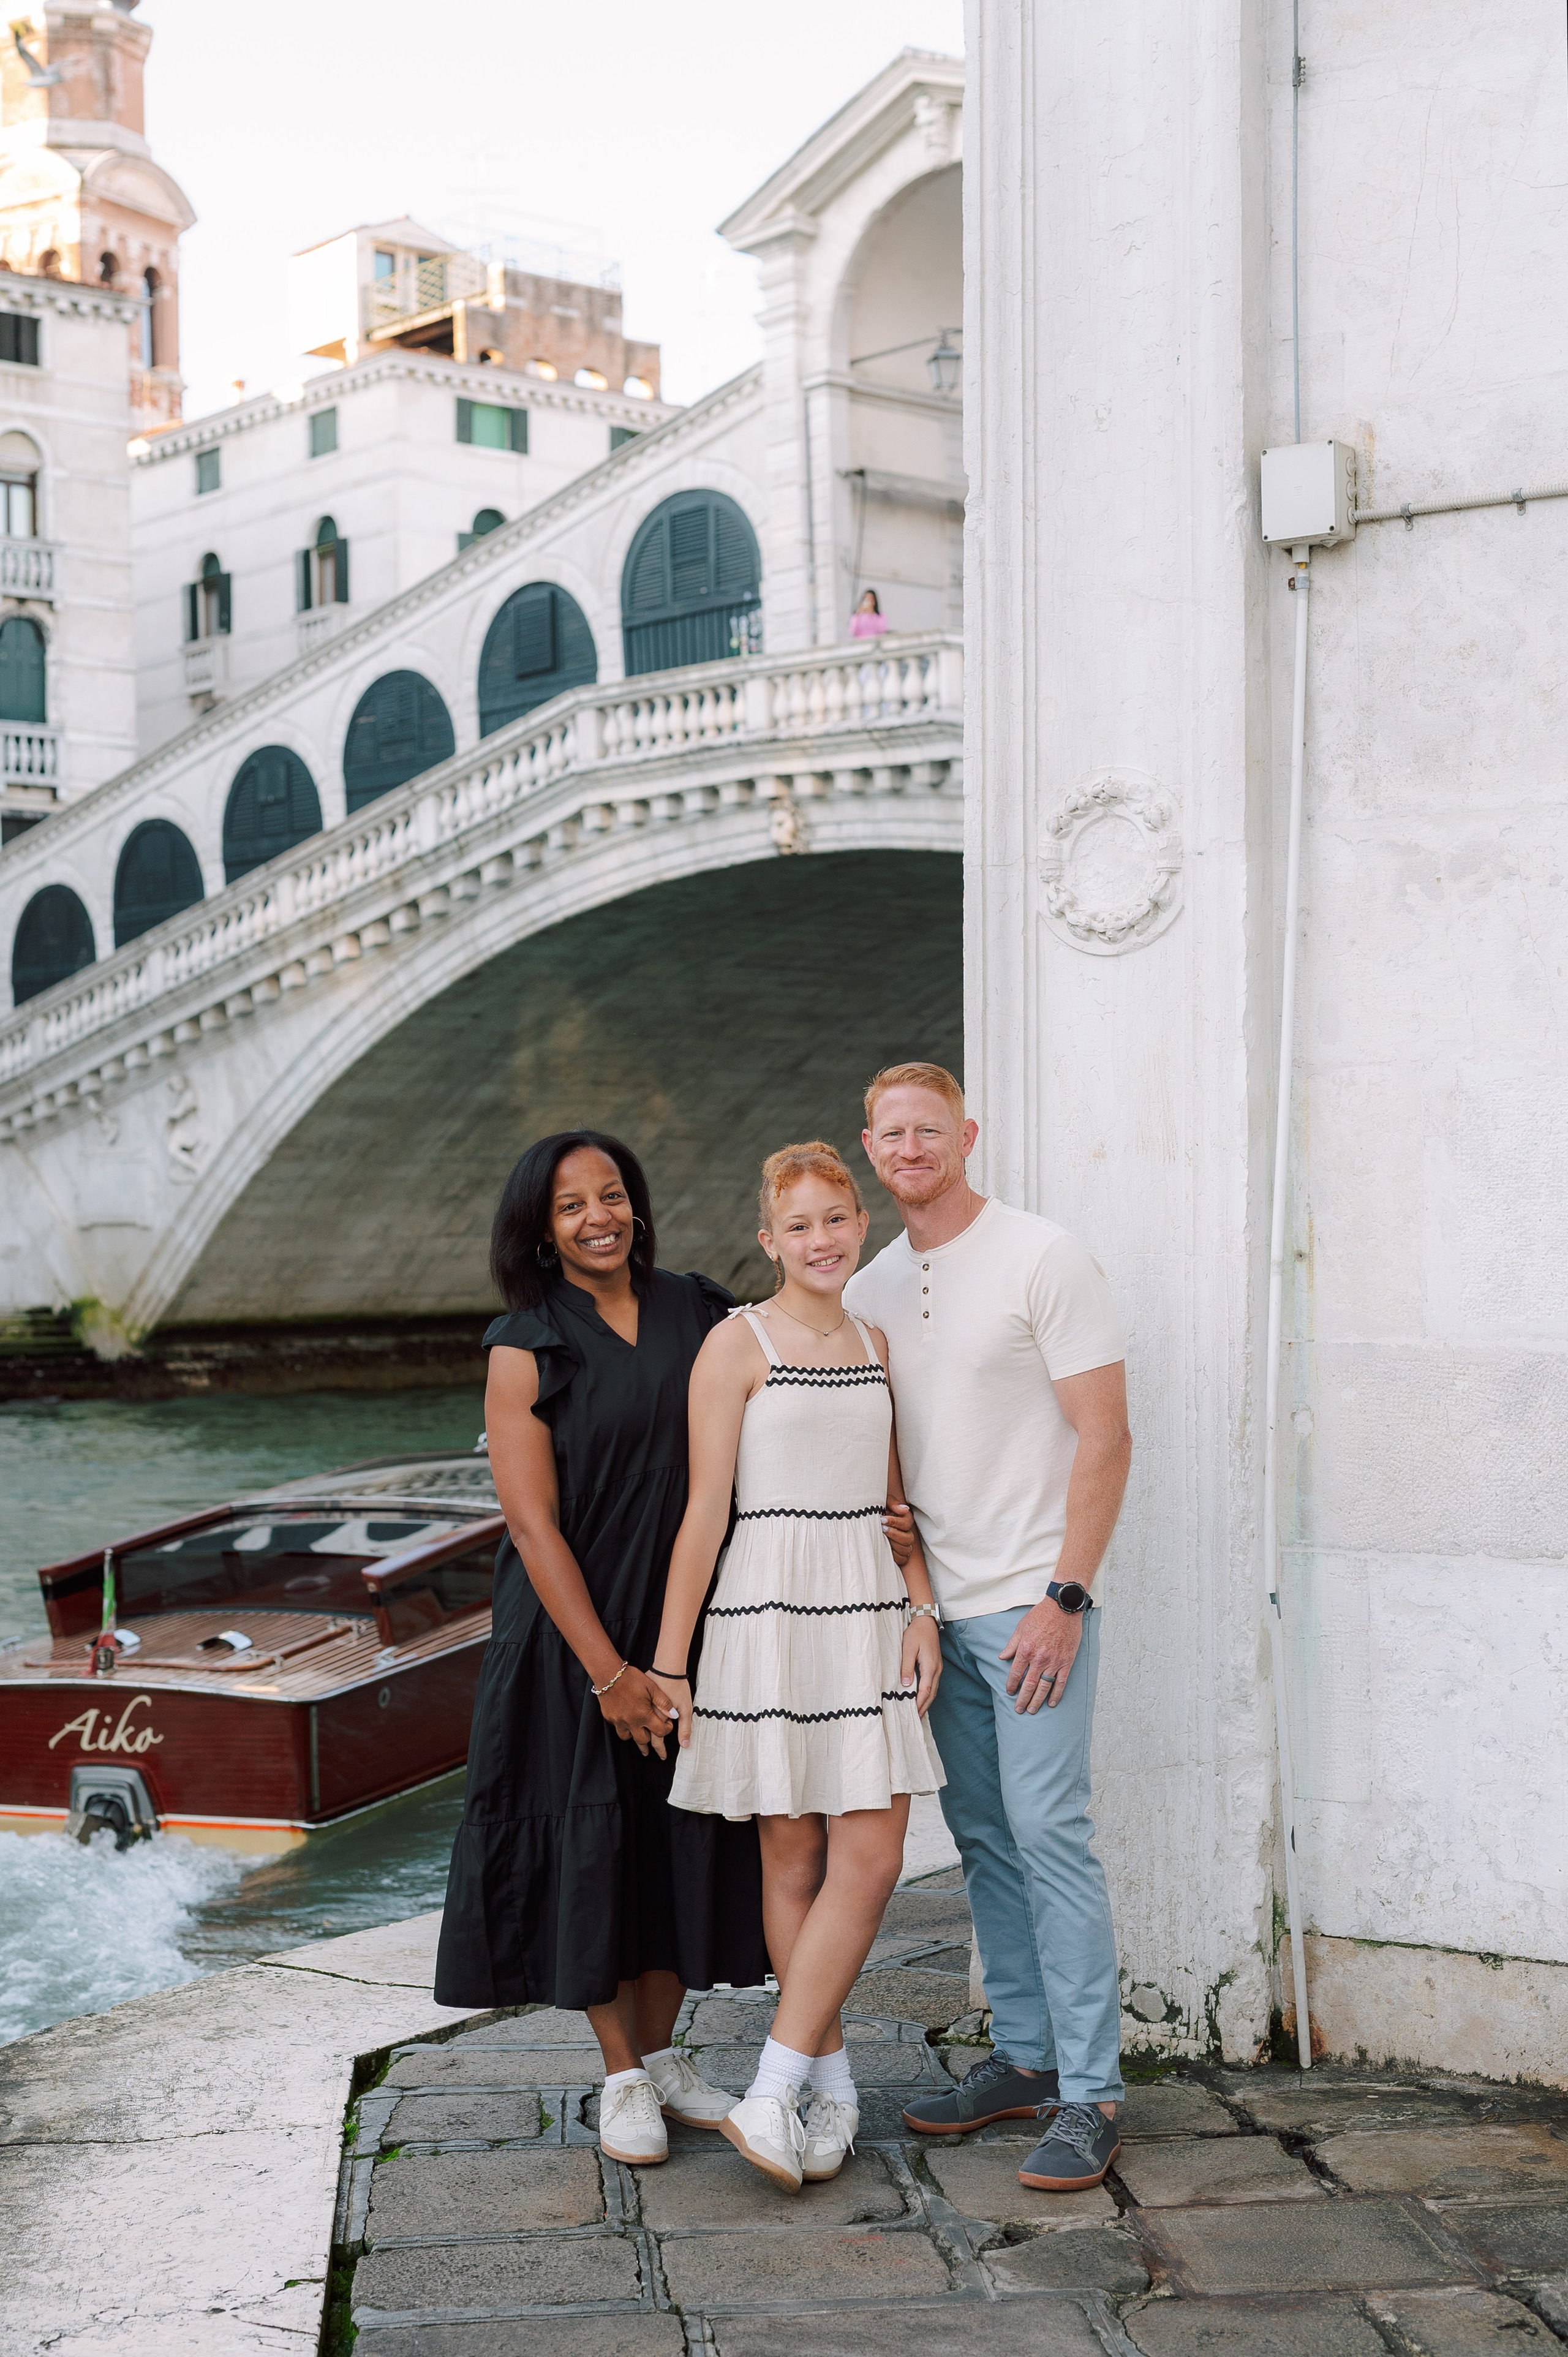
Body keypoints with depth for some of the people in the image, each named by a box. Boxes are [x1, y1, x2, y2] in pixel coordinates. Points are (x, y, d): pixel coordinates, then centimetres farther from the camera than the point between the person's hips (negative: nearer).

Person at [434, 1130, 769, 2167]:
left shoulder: (700, 1315, 4)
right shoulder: (527, 1351, -7)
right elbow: (533, 1526, -11)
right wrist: (609, 1672, -15)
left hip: (692, 1618, 4)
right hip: (575, 1632, -3)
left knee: (683, 1833, 9)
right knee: (590, 1842, 3)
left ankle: (663, 2054, 26)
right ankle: (622, 2077, 19)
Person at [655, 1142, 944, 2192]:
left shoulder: (875, 1345, 13)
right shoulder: (738, 1345, -4)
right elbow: (706, 1509, -7)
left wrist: (922, 1611, 4)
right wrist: (669, 1661, -8)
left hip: (869, 1611, 5)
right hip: (771, 1607, -5)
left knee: (871, 1861, -4)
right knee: (794, 1859, 4)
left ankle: (773, 2091, 1)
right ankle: (830, 2081, 16)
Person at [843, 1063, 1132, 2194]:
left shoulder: (1045, 1257, -8)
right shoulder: (871, 1289, 12)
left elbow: (1104, 1437, -11)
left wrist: (1064, 1598, -16)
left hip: (1033, 1600, -6)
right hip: (939, 1607, 7)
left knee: (1048, 1828, -10)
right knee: (983, 1836, 11)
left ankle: (1089, 2098, -4)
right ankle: (1025, 2058, 22)